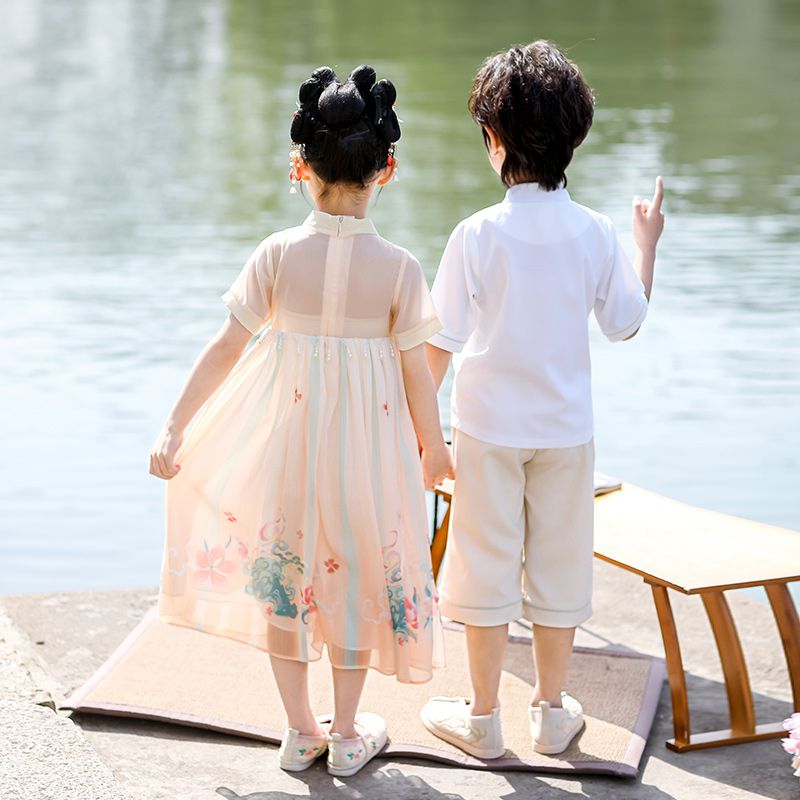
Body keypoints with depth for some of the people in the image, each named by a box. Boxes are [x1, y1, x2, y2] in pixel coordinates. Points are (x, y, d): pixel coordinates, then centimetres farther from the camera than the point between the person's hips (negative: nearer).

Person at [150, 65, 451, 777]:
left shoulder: (277, 255, -11)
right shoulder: (398, 266, -13)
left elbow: (226, 349, -7)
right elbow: (416, 372, -7)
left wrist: (176, 429, 2)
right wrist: (433, 448, 10)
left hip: (287, 440, 1)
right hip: (367, 451, 0)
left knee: (282, 574, 18)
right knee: (357, 579, 16)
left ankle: (301, 731, 28)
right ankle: (347, 735, 28)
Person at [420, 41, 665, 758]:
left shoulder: (478, 235, -15)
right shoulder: (598, 234, -7)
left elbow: (443, 341, -12)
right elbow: (626, 322, 5)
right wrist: (647, 243, 18)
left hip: (490, 428, -2)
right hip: (566, 428, 2)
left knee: (488, 565, 8)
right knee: (558, 564, 14)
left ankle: (483, 718, 18)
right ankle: (552, 712, 25)